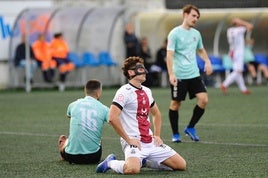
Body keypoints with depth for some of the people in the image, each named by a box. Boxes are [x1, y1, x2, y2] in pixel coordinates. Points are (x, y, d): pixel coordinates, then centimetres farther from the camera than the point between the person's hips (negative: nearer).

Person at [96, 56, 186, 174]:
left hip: (151, 143, 8)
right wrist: (128, 139, -17)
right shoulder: (124, 92, -9)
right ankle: (110, 162, -3)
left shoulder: (146, 91, 16)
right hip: (134, 143, -8)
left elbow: (156, 114, 31)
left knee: (181, 165, 0)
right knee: (132, 169, -37)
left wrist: (157, 135, 17)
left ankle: (144, 162, 15)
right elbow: (112, 118, -19)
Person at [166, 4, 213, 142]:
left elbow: (201, 50, 29)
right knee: (176, 104, 3)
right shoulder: (175, 33, -8)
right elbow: (169, 54, -12)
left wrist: (207, 61, 10)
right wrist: (171, 74, -21)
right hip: (179, 76, -5)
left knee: (203, 99, -8)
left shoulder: (196, 34, 11)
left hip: (194, 74, 5)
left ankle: (190, 128, 9)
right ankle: (175, 134, 17)